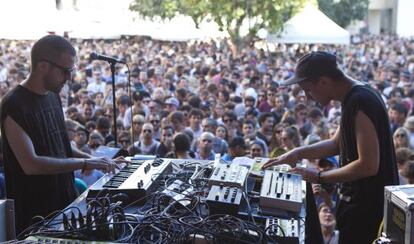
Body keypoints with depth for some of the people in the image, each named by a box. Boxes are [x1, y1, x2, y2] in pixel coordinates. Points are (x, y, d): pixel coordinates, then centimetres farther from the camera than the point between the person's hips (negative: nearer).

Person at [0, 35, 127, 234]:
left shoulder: (53, 96, 8)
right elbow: (30, 164, -25)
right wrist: (83, 163, -23)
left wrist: (92, 159, 3)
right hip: (35, 212, -8)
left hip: (64, 201, 8)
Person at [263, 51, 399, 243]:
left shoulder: (360, 102, -24)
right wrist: (298, 153, 6)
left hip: (368, 206, -9)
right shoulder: (353, 97, 7)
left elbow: (368, 165, -27)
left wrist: (320, 177, -18)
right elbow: (337, 143, 17)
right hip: (357, 200, 10)